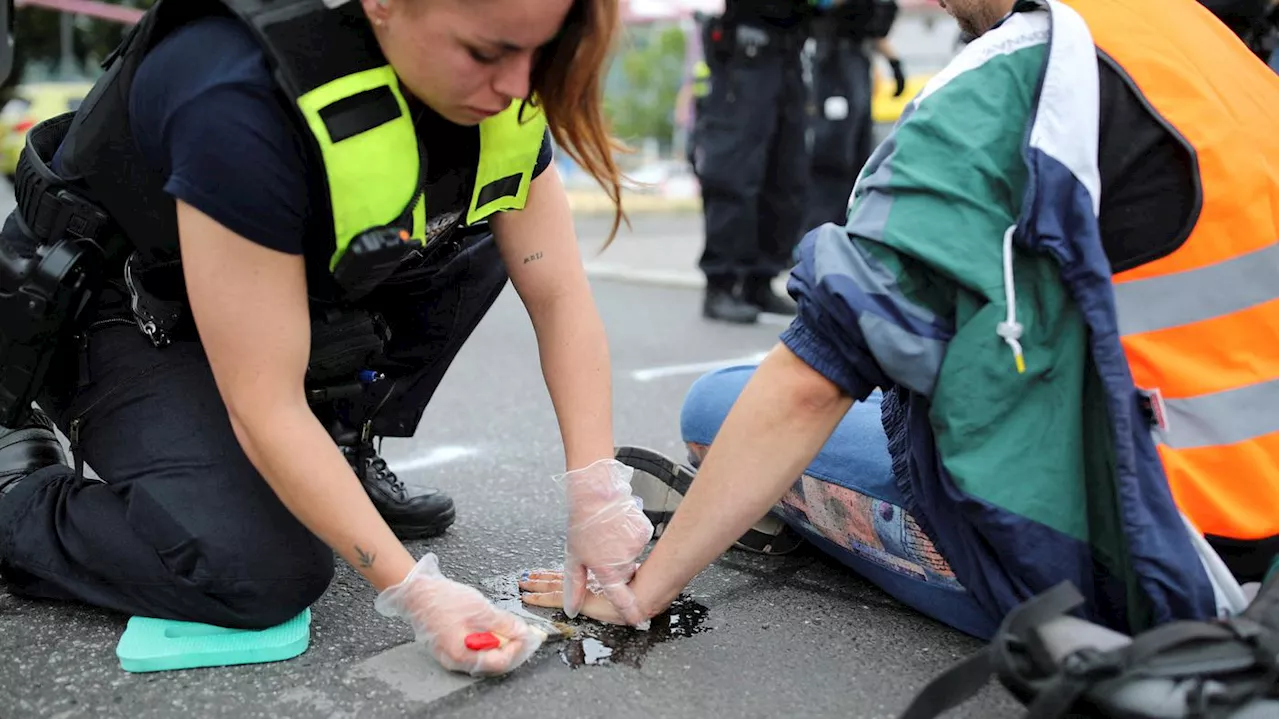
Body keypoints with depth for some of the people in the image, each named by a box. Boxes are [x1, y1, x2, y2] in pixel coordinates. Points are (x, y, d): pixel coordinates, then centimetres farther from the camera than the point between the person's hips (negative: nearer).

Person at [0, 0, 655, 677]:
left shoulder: (492, 87, -18)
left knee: (483, 239, -10)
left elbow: (558, 292, -14)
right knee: (263, 575, -23)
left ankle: (343, 455, 3)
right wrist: (414, 591, -33)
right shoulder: (245, 101, -38)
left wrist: (597, 493, -21)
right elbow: (265, 407, -34)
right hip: (121, 316, -7)